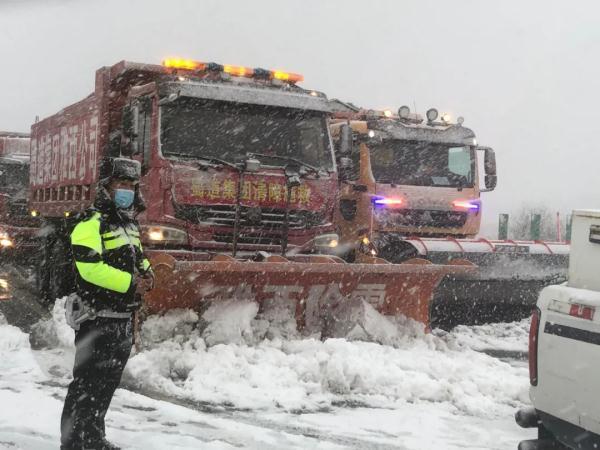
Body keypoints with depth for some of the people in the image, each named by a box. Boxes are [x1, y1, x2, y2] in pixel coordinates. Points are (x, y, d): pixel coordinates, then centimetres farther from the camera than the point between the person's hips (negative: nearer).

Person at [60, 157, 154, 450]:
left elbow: (138, 259, 28)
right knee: (87, 382, -5)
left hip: (123, 317, 9)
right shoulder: (92, 223, -12)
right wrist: (130, 283, -21)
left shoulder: (130, 226, 17)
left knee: (109, 382, 16)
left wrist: (146, 273, 5)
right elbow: (90, 267, -23)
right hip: (97, 318, -9)